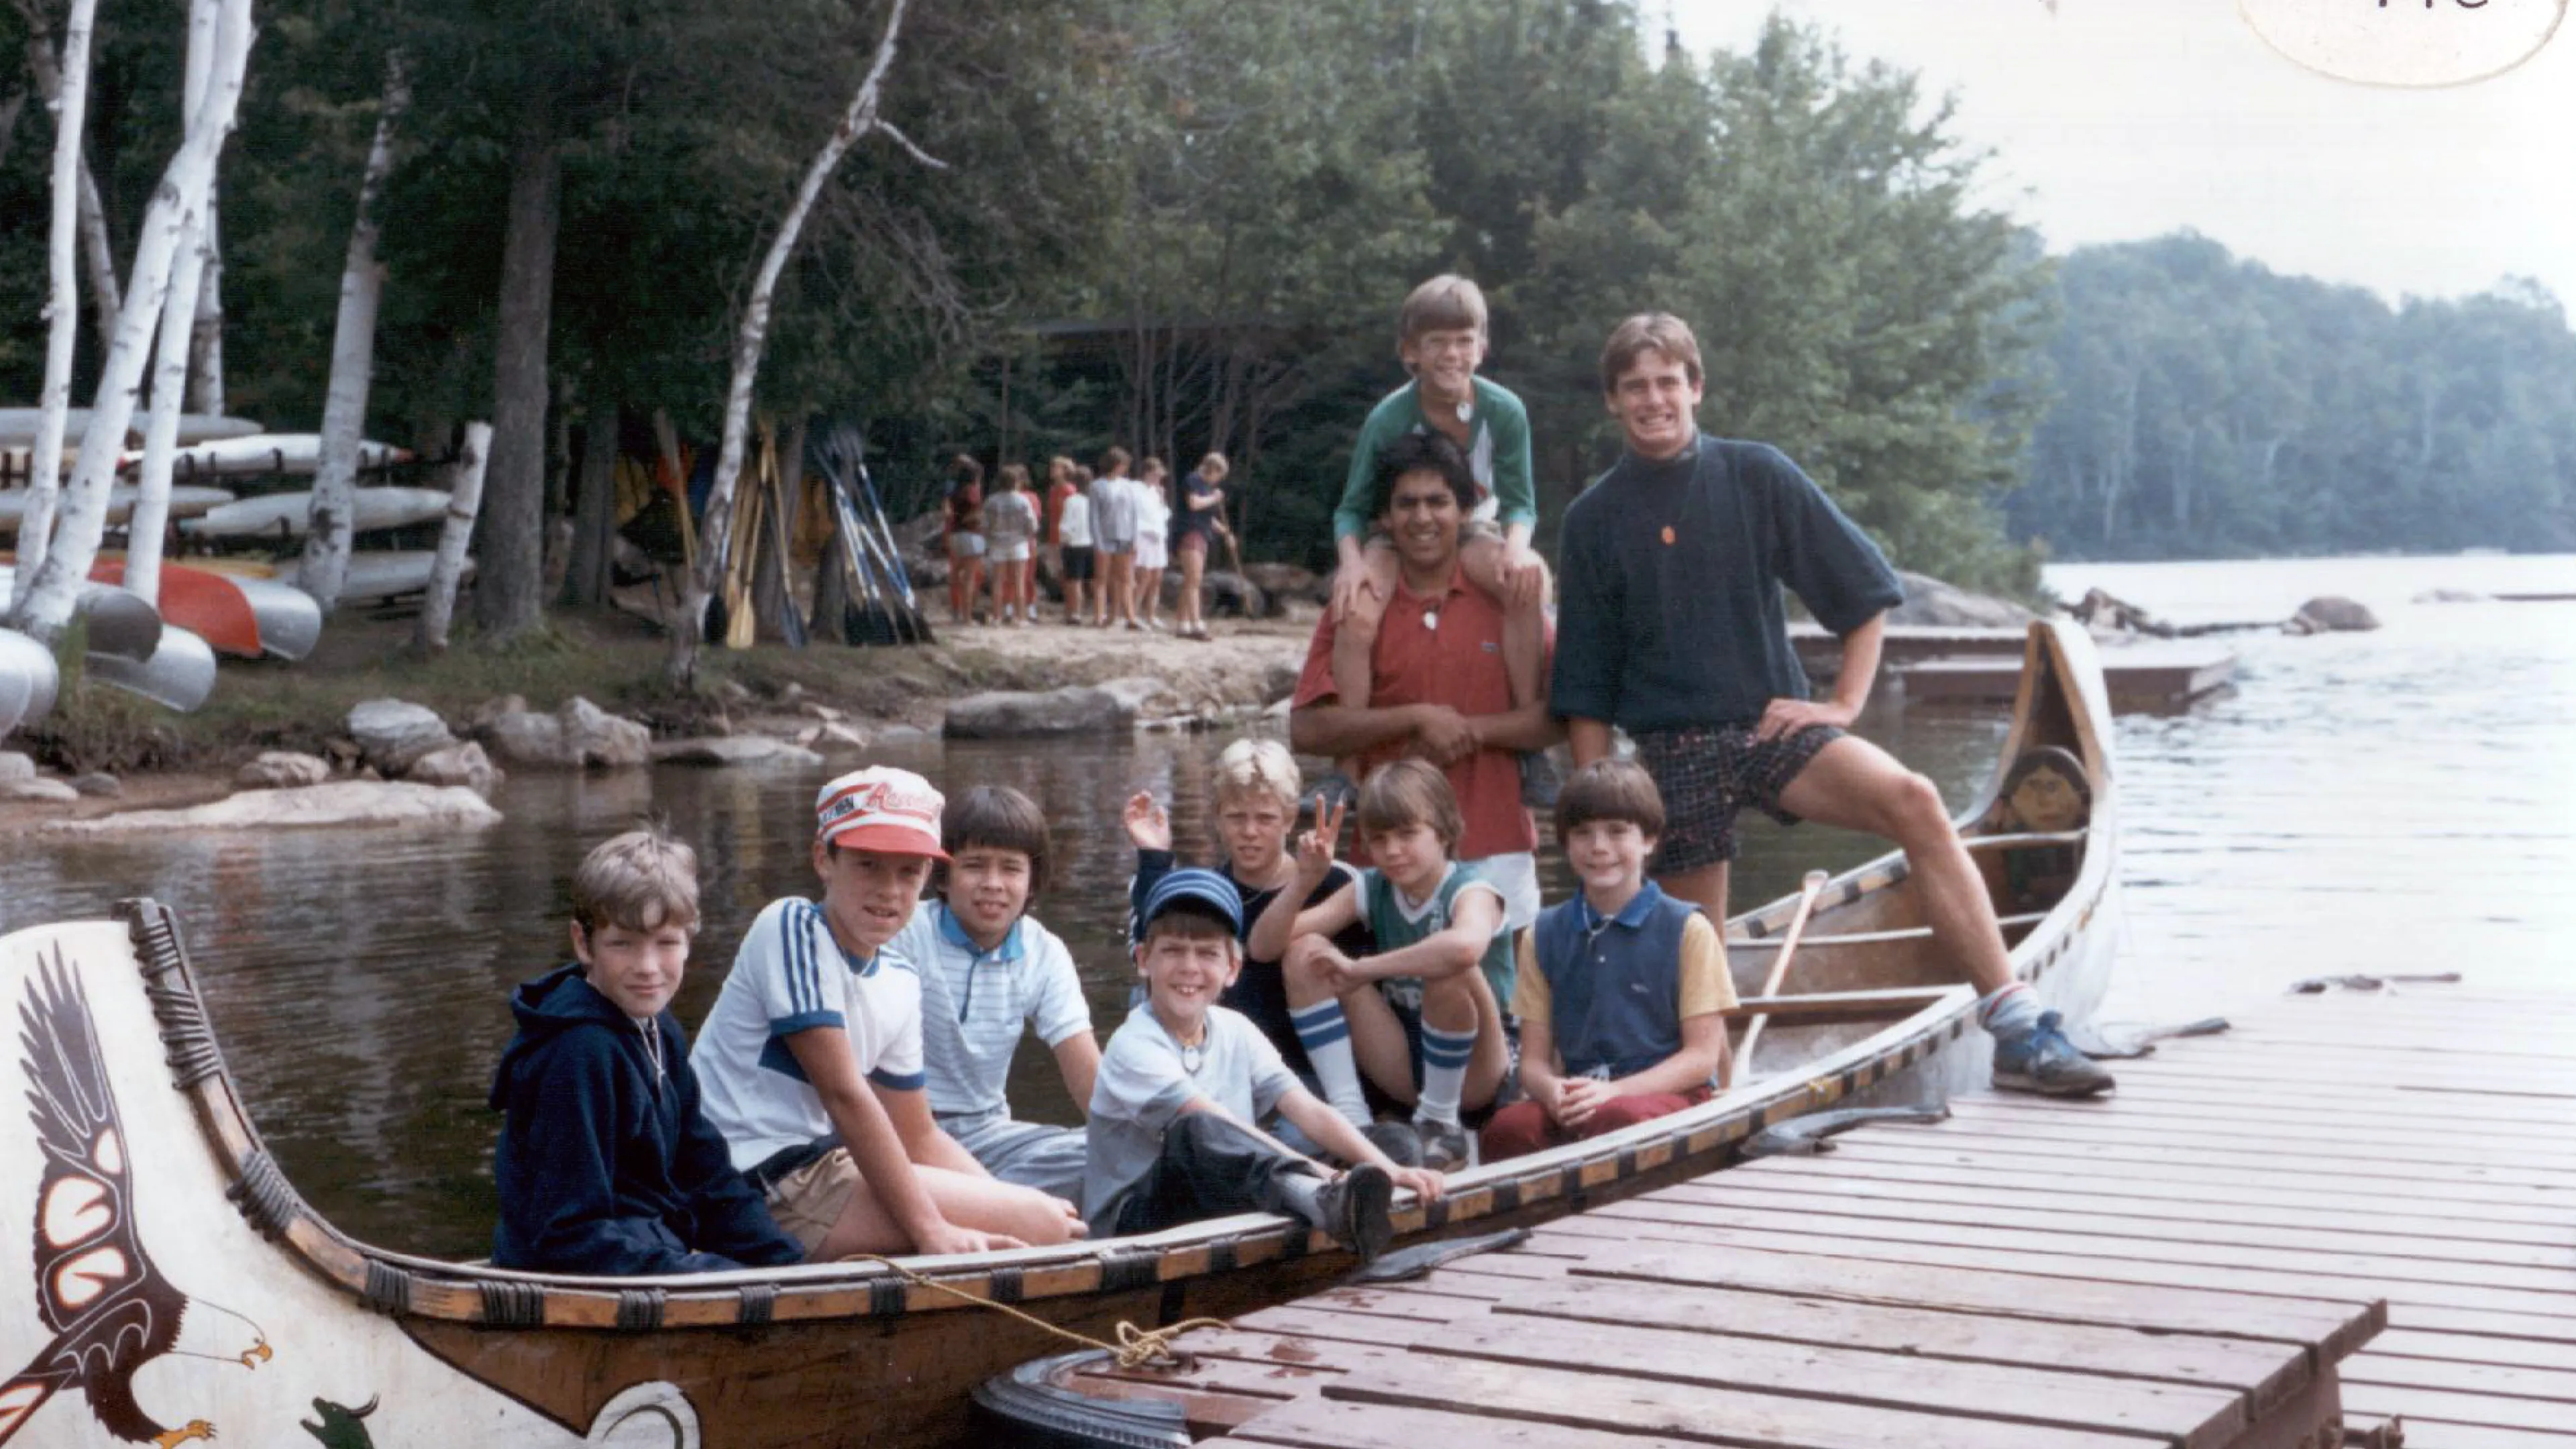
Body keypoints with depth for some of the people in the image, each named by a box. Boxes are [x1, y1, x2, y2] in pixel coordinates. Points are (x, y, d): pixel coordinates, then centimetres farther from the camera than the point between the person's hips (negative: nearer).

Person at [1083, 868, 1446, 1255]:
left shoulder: (1236, 1032, 7)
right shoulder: (1133, 1046, -13)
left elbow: (1311, 1112, -3)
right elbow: (1222, 1128, -24)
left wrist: (1387, 1170, -20)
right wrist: (1325, 1176, -34)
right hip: (1128, 1219, -7)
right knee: (1195, 1131, -35)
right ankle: (1324, 1200, -57)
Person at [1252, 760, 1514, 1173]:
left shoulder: (1471, 891, -15)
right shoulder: (1372, 890, 2)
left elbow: (1466, 946, -44)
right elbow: (1264, 945, -4)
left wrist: (1361, 969, -34)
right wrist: (1305, 880, -20)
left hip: (1474, 1074, -5)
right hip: (1404, 1069, 5)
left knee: (1450, 967, -35)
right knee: (1305, 951, -9)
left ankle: (1440, 1125, -14)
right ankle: (1351, 1119, -11)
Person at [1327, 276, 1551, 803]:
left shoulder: (1504, 411, -14)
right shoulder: (1389, 418, -17)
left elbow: (1520, 503, -7)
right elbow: (1352, 508, -9)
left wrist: (1516, 545, -30)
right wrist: (1352, 559, -30)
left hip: (1473, 532, 1)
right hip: (1395, 537, -1)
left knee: (1528, 581, -33)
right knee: (1357, 614, -32)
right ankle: (1348, 771, -23)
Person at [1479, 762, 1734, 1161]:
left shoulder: (1687, 929, 4)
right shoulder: (1545, 936, 15)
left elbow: (1702, 1056, -1)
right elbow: (1533, 1058, 12)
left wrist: (1615, 1091, -16)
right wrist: (1551, 1089, -14)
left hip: (1666, 1094, -2)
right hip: (1576, 1098, 3)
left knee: (1616, 1118, -39)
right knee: (1507, 1128, -32)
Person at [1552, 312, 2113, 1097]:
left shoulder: (1757, 475, 2)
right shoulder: (1594, 519, 4)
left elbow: (1866, 589, 7)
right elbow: (1585, 687, 7)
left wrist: (1845, 704, -3)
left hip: (1774, 724, -1)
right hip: (1672, 751, 1)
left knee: (1913, 800, -25)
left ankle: (2019, 1029, -30)